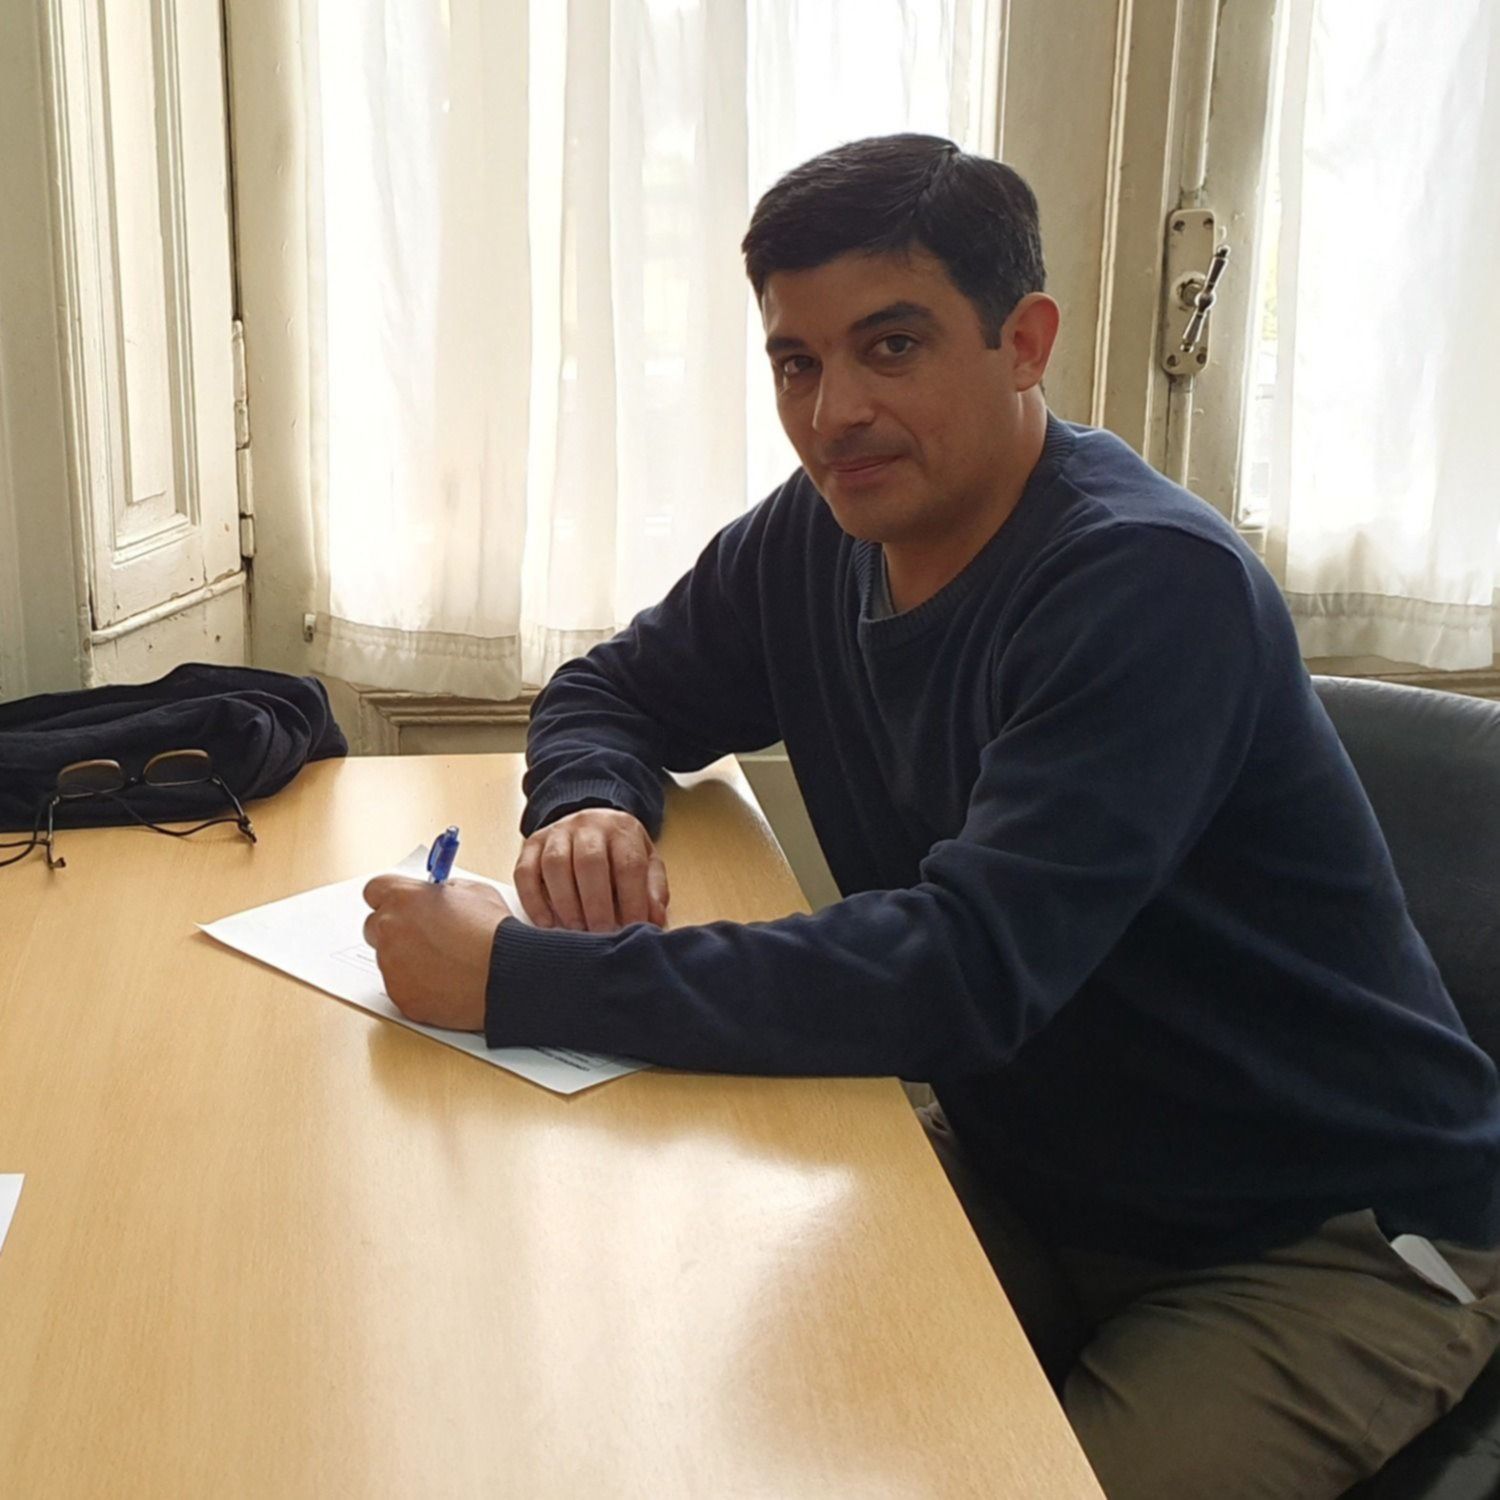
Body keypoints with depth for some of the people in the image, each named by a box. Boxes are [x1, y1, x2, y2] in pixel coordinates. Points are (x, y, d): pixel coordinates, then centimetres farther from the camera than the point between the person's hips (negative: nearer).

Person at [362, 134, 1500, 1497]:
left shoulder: (1152, 584, -26)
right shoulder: (815, 539, -4)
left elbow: (966, 969, -36)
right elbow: (608, 691, 11)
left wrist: (523, 979, -36)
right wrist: (589, 806, -14)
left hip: (1334, 1236, -5)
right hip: (1028, 1174, 6)